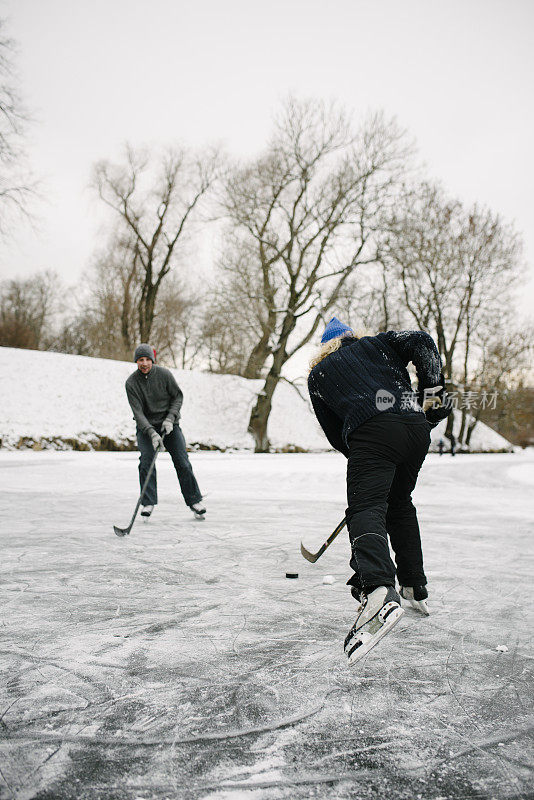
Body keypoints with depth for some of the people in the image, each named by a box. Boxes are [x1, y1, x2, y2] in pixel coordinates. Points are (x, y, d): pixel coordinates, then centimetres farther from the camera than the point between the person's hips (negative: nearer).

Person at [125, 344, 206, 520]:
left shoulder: (164, 374, -10)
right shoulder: (131, 383, -11)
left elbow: (178, 396, -1)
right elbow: (138, 411, -16)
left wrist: (170, 418, -15)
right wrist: (152, 433, -28)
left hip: (169, 424, 0)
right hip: (145, 426, 0)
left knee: (182, 462, -5)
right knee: (146, 462, -16)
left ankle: (194, 501, 6)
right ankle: (148, 503, -4)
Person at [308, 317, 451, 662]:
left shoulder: (317, 374, 27)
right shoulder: (378, 344, 30)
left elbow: (336, 435, 24)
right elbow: (422, 342, 10)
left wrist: (362, 457, 32)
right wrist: (433, 390, 9)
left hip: (372, 432, -4)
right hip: (417, 426, 4)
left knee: (367, 508, -14)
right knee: (400, 503, 23)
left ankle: (379, 592, -42)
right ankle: (416, 589, 28)